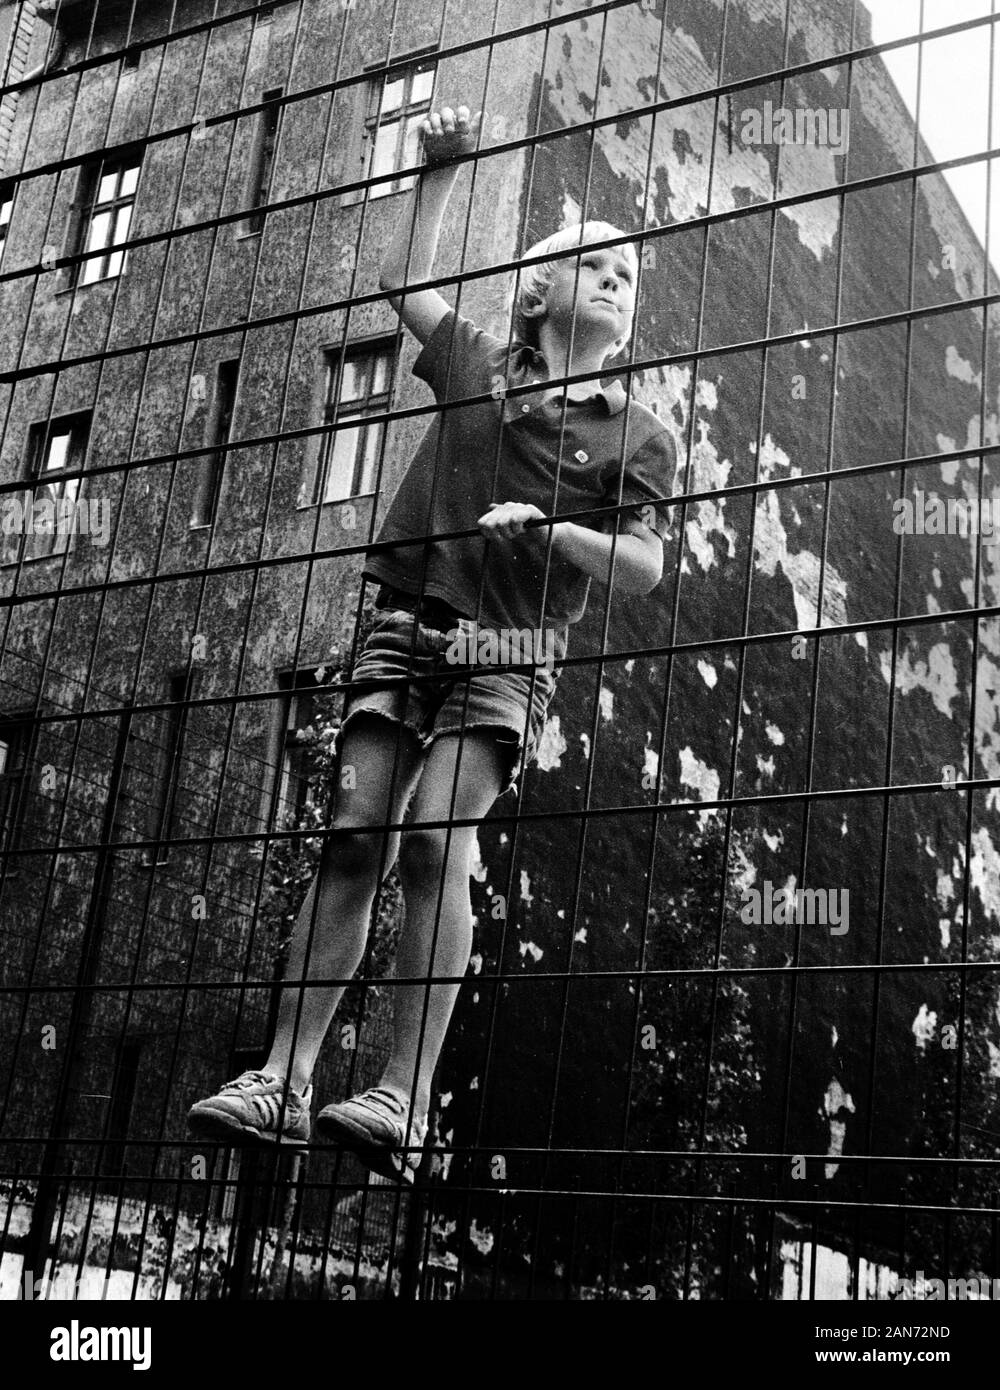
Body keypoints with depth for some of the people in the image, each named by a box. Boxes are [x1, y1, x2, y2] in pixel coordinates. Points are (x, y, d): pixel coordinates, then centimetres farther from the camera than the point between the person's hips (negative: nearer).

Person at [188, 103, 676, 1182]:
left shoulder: (636, 434, 10)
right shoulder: (476, 362, 17)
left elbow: (643, 566, 3)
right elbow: (401, 281, 30)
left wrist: (546, 527, -12)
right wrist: (440, 170, 24)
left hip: (509, 651, -2)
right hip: (406, 627, 3)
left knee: (434, 842, -20)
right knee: (351, 841, -8)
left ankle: (405, 1103, -22)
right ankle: (283, 1078, -9)